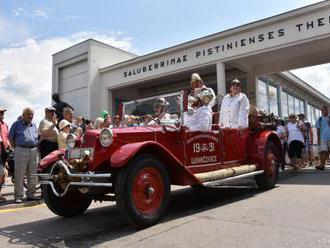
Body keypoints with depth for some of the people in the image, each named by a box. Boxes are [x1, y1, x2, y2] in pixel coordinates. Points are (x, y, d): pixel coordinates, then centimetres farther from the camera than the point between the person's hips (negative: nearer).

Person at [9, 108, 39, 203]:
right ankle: (18, 196, 3)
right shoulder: (17, 124, 2)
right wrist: (16, 146, 11)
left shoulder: (33, 125, 16)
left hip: (34, 151, 5)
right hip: (21, 151, -5)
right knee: (19, 175, -3)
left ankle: (31, 194, 17)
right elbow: (11, 136, 8)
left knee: (33, 175, 8)